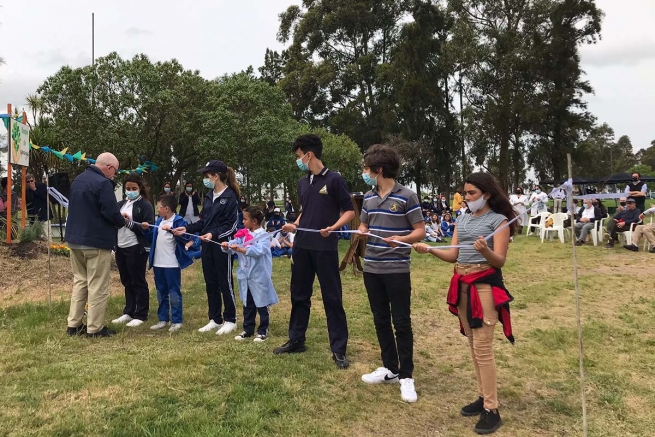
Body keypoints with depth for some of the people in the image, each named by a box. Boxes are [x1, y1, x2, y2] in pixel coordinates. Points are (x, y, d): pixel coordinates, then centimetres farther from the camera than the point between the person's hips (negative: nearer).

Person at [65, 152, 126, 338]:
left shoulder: (77, 180, 12)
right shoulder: (103, 183, -17)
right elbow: (111, 213, -22)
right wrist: (121, 222, 0)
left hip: (75, 238, 9)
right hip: (96, 241, -9)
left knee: (79, 281, 17)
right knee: (98, 286, 0)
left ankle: (74, 324, 20)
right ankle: (94, 328, 5)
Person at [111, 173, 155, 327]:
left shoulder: (145, 205, -4)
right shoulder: (120, 204, 15)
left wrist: (129, 222, -21)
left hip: (136, 248, -6)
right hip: (121, 247, 6)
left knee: (138, 281, 2)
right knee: (126, 282, 13)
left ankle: (140, 315, 10)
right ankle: (128, 312, 24)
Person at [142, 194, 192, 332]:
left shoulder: (178, 221, -12)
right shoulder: (159, 221, 12)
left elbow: (186, 238, -23)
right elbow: (153, 237, 21)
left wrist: (171, 231, -31)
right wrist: (146, 230, 4)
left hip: (172, 264, -8)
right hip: (158, 263, 8)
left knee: (174, 293, 1)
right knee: (161, 293, 16)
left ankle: (177, 321, 9)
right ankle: (163, 319, 26)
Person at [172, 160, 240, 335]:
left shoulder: (230, 196, -11)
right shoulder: (209, 196, 13)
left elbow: (231, 225, -15)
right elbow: (203, 221, 15)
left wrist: (214, 234, -27)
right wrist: (187, 229, 3)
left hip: (222, 244, -8)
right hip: (207, 245, 8)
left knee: (225, 282, 2)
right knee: (210, 283, 12)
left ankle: (230, 320, 14)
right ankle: (215, 319, 23)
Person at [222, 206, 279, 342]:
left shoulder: (263, 235, -13)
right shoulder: (243, 234, 8)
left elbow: (258, 251, -28)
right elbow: (234, 244, 0)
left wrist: (240, 249, -35)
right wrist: (227, 246, -22)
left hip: (259, 277, -7)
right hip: (245, 276, 7)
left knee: (261, 305, 6)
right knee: (247, 305, 16)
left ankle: (263, 331, 17)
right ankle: (248, 330, 27)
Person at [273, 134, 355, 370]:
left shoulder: (333, 179, -8)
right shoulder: (302, 183, 12)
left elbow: (349, 211, -7)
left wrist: (333, 227, -22)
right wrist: (294, 225, 5)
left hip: (325, 248, -7)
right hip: (302, 246, 7)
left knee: (332, 298, 0)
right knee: (299, 295, 15)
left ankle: (338, 349, 8)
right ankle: (296, 340, 29)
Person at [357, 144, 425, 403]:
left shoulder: (407, 196, -11)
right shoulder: (369, 197, 8)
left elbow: (420, 231, -9)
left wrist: (402, 240, -28)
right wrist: (361, 233, -4)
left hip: (397, 270, -6)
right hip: (372, 269, 7)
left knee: (401, 323, 2)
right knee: (381, 320, 14)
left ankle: (406, 376, 14)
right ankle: (390, 368, 28)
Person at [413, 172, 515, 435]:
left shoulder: (498, 220, -7)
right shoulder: (464, 219, 12)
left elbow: (500, 261, -14)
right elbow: (453, 255, 8)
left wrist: (485, 250, -34)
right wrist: (429, 249, -7)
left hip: (485, 284, -7)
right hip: (462, 285, 7)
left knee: (483, 346, -7)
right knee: (472, 344, 13)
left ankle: (491, 410, 2)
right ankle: (484, 397, 25)